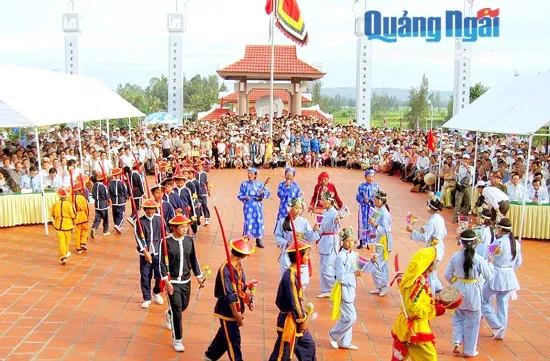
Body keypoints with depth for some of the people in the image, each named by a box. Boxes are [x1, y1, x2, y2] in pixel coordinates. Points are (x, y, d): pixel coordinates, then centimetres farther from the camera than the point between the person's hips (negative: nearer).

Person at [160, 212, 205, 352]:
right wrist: (166, 282, -17)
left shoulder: (189, 240, -1)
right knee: (177, 310, -5)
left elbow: (193, 260, 8)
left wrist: (199, 277, 8)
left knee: (184, 306, 19)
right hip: (172, 282, -5)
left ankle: (169, 314, 53)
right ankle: (177, 340, 9)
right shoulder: (166, 242, -14)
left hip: (186, 281, 5)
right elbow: (162, 263, -12)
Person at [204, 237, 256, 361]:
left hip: (236, 308, 9)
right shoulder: (226, 269, -27)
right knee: (233, 339, 4)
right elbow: (229, 296, -25)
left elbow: (243, 285, 14)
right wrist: (237, 315, -21)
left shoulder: (238, 265, 1)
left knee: (224, 334, 24)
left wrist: (249, 299, 6)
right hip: (228, 310, -9)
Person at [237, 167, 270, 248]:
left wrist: (263, 192, -19)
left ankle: (258, 241, 17)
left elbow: (268, 193, 2)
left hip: (258, 206, 2)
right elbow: (239, 196, 3)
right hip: (248, 206, -2)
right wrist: (245, 198, -16)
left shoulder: (259, 184, 3)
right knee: (248, 222, -7)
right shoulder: (244, 184, 2)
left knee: (259, 222, 3)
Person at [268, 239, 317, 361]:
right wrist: (302, 320, -14)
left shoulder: (294, 273, 6)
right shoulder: (290, 276, -25)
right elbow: (292, 302, -23)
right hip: (289, 321, -10)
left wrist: (302, 317, 16)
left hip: (296, 319, 10)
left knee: (308, 344, 20)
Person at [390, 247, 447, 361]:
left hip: (407, 327, 10)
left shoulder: (419, 278, 8)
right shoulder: (419, 282, -24)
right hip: (414, 330, -10)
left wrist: (434, 303, 7)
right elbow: (414, 308, -27)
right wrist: (435, 310, -21)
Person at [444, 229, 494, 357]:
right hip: (472, 292, -2)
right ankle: (469, 350, 22)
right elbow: (488, 276, -5)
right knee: (472, 321, 13)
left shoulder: (455, 256, -9)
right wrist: (490, 263, 10)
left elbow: (448, 274, -3)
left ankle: (457, 342, 10)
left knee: (458, 317, 24)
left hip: (458, 290, 2)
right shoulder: (478, 259, -16)